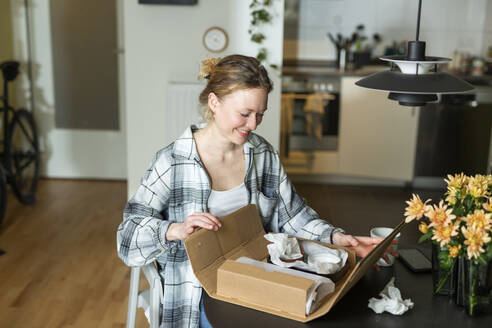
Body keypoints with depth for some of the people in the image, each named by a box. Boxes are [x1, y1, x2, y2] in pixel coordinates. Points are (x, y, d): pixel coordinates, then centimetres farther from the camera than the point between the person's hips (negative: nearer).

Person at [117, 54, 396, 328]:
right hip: (198, 291, -4)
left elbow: (292, 215, 8)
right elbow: (130, 234, -13)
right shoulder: (172, 162, -12)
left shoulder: (264, 154, 4)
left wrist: (337, 237, -8)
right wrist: (174, 230, -32)